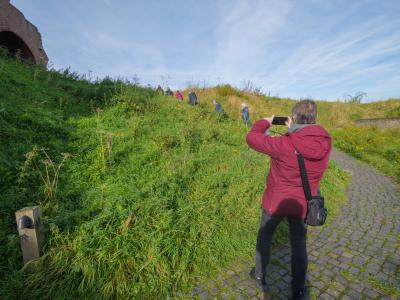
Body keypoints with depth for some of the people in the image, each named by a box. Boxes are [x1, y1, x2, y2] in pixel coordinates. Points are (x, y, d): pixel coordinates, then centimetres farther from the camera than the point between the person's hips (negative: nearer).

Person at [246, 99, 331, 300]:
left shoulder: (284, 144, -29)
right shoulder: (325, 143, -15)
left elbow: (252, 138, -17)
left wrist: (265, 122, -1)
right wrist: (294, 130, 10)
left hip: (275, 201, -3)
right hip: (302, 204, 4)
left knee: (264, 237, 22)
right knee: (299, 246, 22)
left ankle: (260, 276, 42)